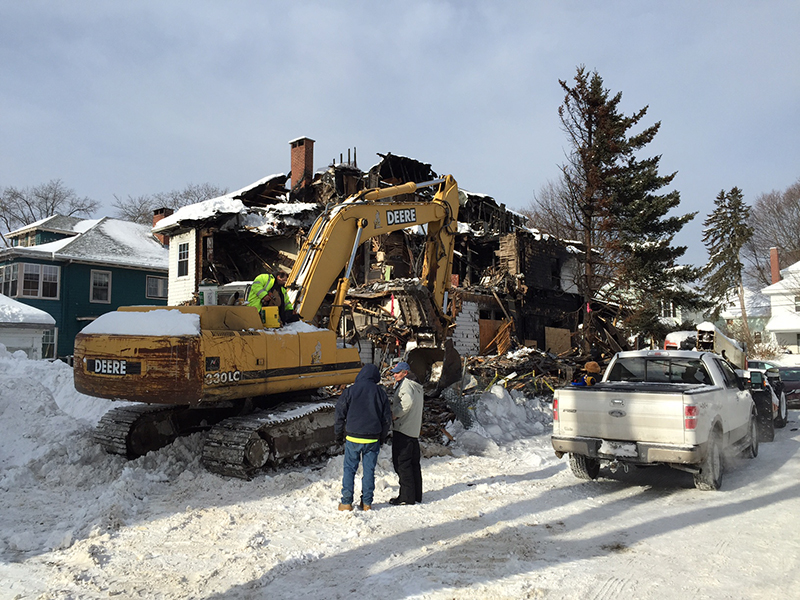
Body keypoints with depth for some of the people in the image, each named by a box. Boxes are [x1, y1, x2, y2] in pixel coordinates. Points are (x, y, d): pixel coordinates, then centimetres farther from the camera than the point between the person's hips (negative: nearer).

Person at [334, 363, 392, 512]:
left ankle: (346, 502, 8)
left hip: (353, 438, -2)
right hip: (373, 439, 2)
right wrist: (382, 437, 19)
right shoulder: (380, 392, 3)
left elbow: (340, 414, 0)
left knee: (349, 469, 7)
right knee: (369, 470, 10)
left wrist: (339, 435, 11)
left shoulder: (350, 391, -4)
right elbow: (387, 418, 8)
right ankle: (367, 502, 13)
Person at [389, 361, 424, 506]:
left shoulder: (406, 383, -11)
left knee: (402, 463, -4)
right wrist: (396, 385, 16)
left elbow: (407, 401, -28)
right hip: (414, 430, 10)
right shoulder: (417, 386, 19)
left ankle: (406, 497, -2)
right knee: (414, 464, 14)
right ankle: (417, 495, 19)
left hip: (402, 429, -10)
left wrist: (395, 414, -19)